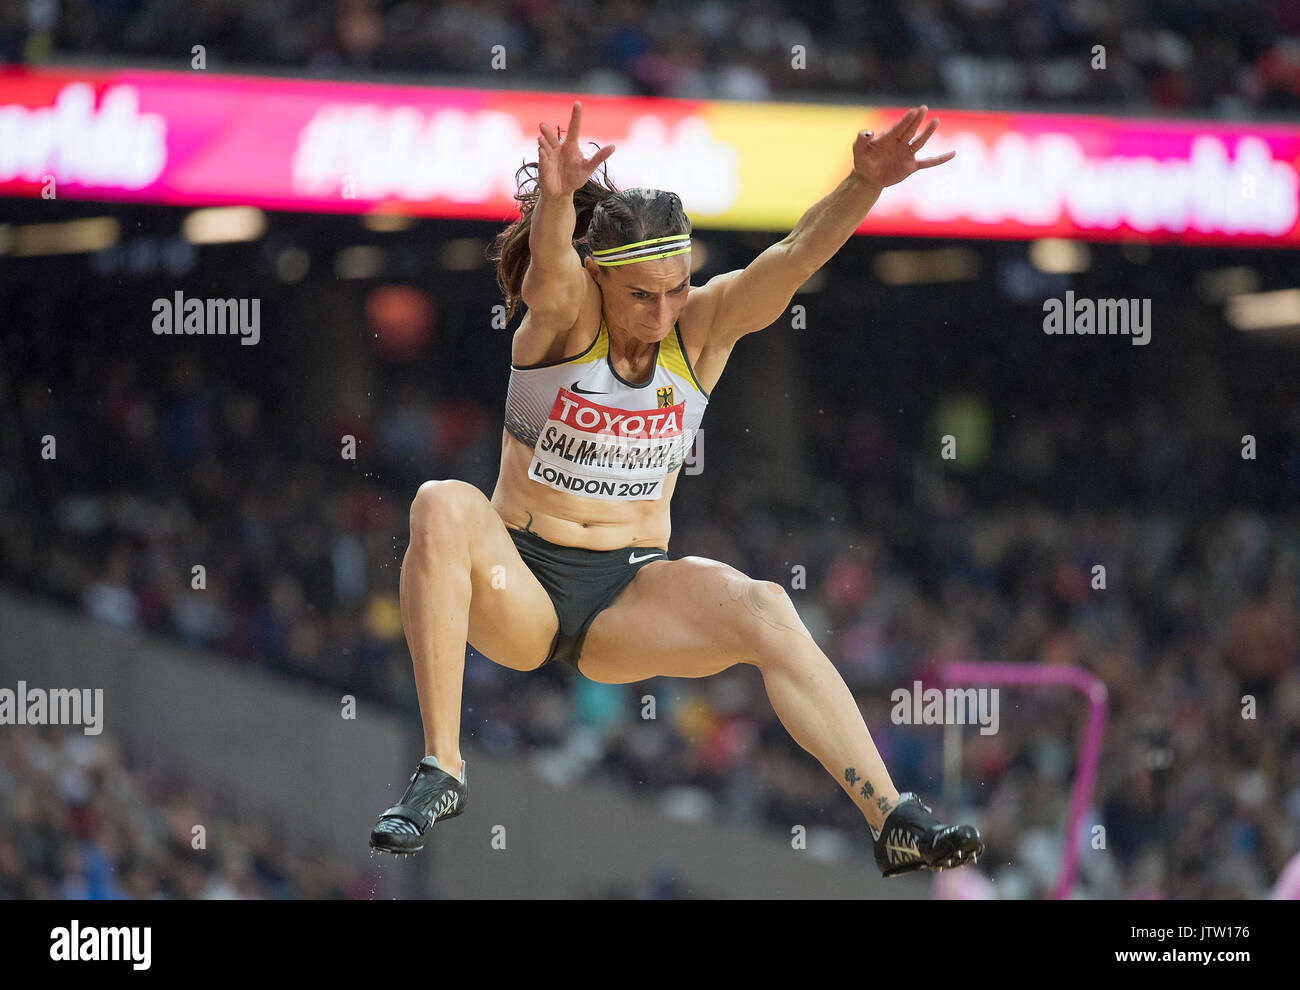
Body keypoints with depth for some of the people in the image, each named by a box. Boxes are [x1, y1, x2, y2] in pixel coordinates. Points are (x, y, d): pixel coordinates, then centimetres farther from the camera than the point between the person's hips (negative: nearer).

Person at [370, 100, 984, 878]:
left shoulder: (705, 326, -3)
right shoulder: (564, 311, -10)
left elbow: (794, 258, -20)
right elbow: (548, 265, -35)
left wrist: (866, 185, -40)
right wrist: (556, 198, -59)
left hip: (630, 595, 2)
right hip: (517, 585, -2)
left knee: (763, 610, -28)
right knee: (442, 508, -34)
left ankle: (896, 823, -31)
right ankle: (441, 769, -32)